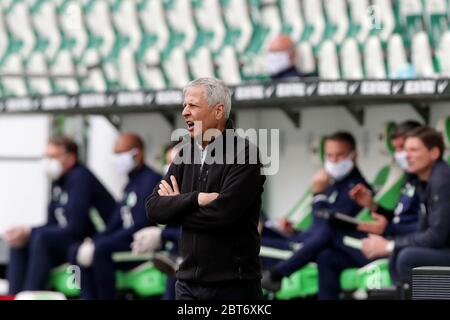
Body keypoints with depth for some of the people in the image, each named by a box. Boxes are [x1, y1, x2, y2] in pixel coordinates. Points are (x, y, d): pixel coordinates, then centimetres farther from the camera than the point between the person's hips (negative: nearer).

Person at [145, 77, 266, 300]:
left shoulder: (243, 154, -10)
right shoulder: (187, 152, 9)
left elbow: (222, 214, -20)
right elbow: (153, 208, 1)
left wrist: (176, 205, -5)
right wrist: (196, 199, -15)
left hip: (233, 285, -5)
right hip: (188, 282, 6)